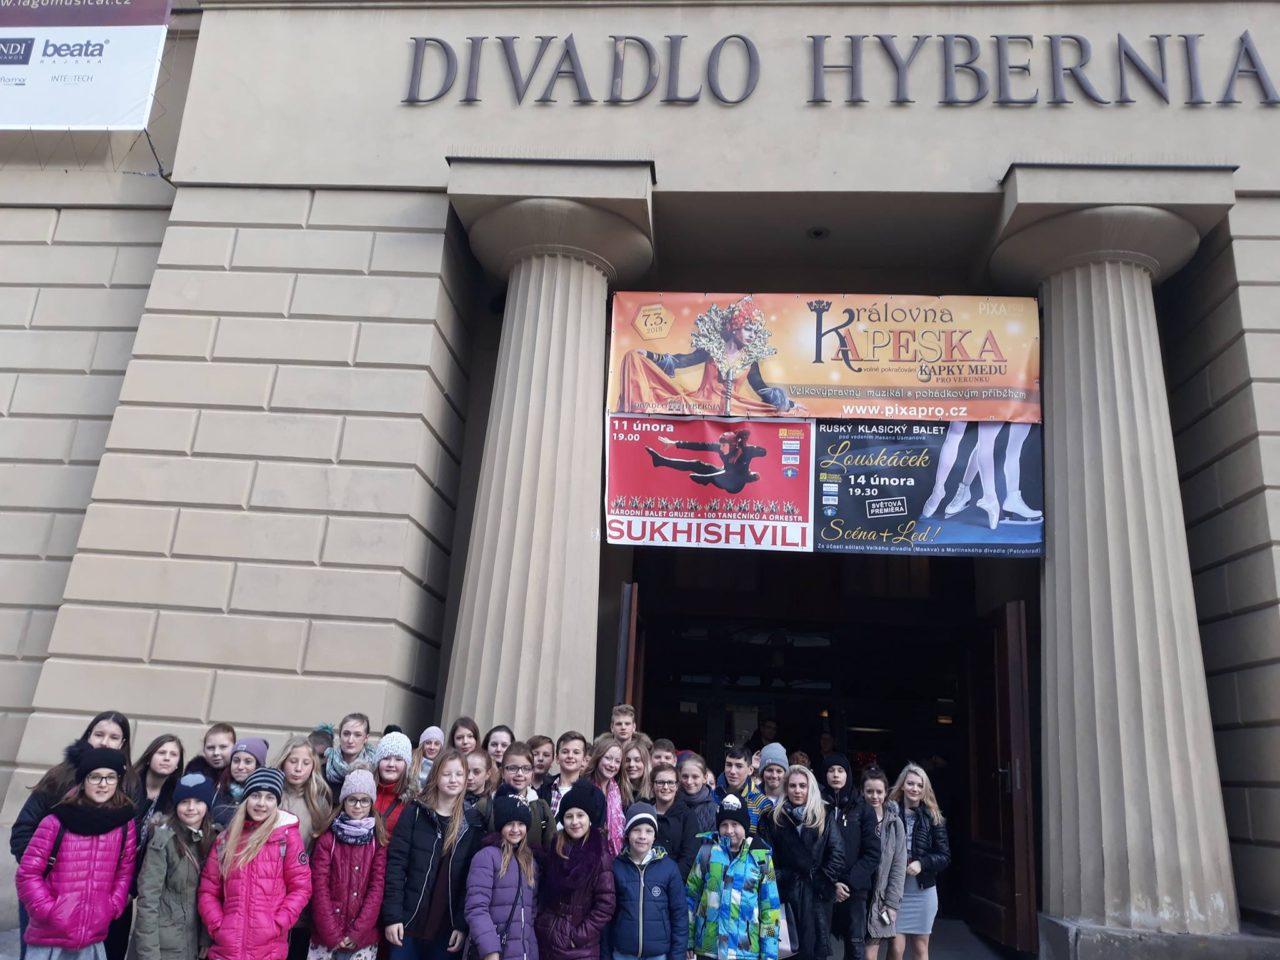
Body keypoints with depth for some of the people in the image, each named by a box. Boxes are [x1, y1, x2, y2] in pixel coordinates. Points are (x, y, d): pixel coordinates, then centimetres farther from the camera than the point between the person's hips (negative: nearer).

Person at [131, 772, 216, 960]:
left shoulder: (212, 839, 2)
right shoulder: (164, 839, -14)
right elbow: (148, 897, -16)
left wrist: (206, 938, 5)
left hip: (192, 943, 5)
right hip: (161, 944, -5)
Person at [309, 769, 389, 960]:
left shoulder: (379, 842, 4)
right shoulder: (327, 839, 2)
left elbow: (377, 887, -2)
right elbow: (319, 887, -4)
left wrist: (357, 933, -10)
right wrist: (332, 934, -11)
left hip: (364, 937, 0)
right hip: (326, 936, 0)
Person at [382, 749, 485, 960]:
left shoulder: (473, 822, 2)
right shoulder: (414, 814, -1)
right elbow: (395, 863, -4)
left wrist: (463, 924, -6)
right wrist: (392, 915, -11)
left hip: (448, 926, 1)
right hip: (409, 920, -1)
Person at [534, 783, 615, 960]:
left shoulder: (600, 855, -10)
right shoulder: (553, 849, 4)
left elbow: (605, 906, -11)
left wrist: (579, 936, -10)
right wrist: (540, 926, 6)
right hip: (546, 941, 5)